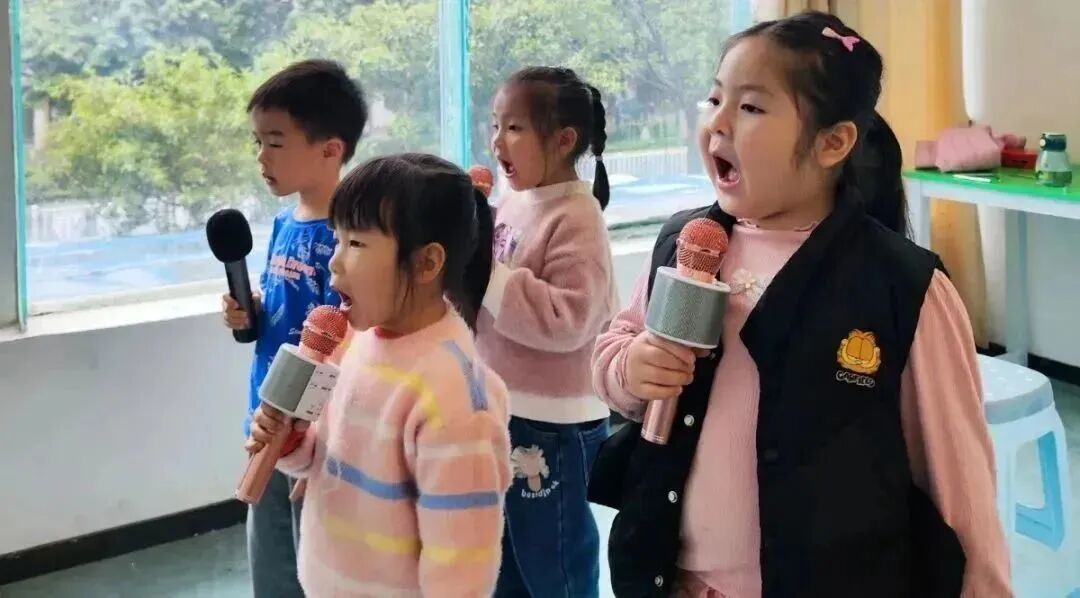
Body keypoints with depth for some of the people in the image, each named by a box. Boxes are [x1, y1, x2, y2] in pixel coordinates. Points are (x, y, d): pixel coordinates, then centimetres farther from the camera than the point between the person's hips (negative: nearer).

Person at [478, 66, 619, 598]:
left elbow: (566, 322, -28)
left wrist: (486, 274, -25)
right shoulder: (514, 199, 6)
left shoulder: (575, 219, -19)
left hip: (551, 425, -8)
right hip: (503, 412, 9)